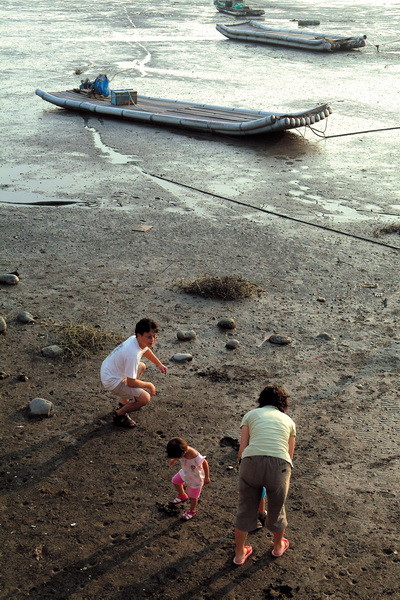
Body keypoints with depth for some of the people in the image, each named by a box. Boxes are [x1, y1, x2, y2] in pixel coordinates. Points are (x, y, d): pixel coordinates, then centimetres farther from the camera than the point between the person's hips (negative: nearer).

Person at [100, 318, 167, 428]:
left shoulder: (135, 339, -6)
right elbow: (131, 382, -25)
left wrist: (159, 364, 26)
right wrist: (149, 385, -10)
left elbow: (146, 350, 22)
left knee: (142, 366, 29)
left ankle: (124, 402, 34)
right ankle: (120, 414, 6)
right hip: (112, 381, -10)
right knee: (145, 398, -16)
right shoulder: (133, 354, -34)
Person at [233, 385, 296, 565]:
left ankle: (239, 554, 38)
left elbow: (242, 449, 11)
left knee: (245, 510, 22)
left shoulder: (250, 415, 19)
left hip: (251, 463, 0)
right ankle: (278, 546, 52)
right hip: (279, 467, 1)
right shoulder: (288, 421, 23)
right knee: (276, 509, 27)